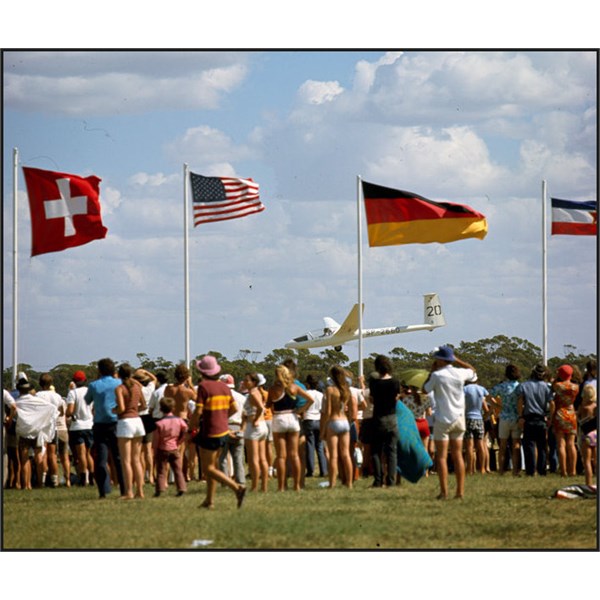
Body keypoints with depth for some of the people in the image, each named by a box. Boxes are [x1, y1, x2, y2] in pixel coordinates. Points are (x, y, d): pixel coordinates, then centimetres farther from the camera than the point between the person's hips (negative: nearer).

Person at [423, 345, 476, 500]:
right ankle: (460, 491, 6)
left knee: (442, 456, -1)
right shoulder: (460, 373, -1)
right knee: (457, 455, 8)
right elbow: (472, 370, 22)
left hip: (443, 419, -4)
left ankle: (444, 492, -6)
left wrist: (431, 371, 9)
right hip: (459, 418, 4)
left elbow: (425, 389, 3)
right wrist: (456, 360, 18)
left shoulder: (437, 375, -13)